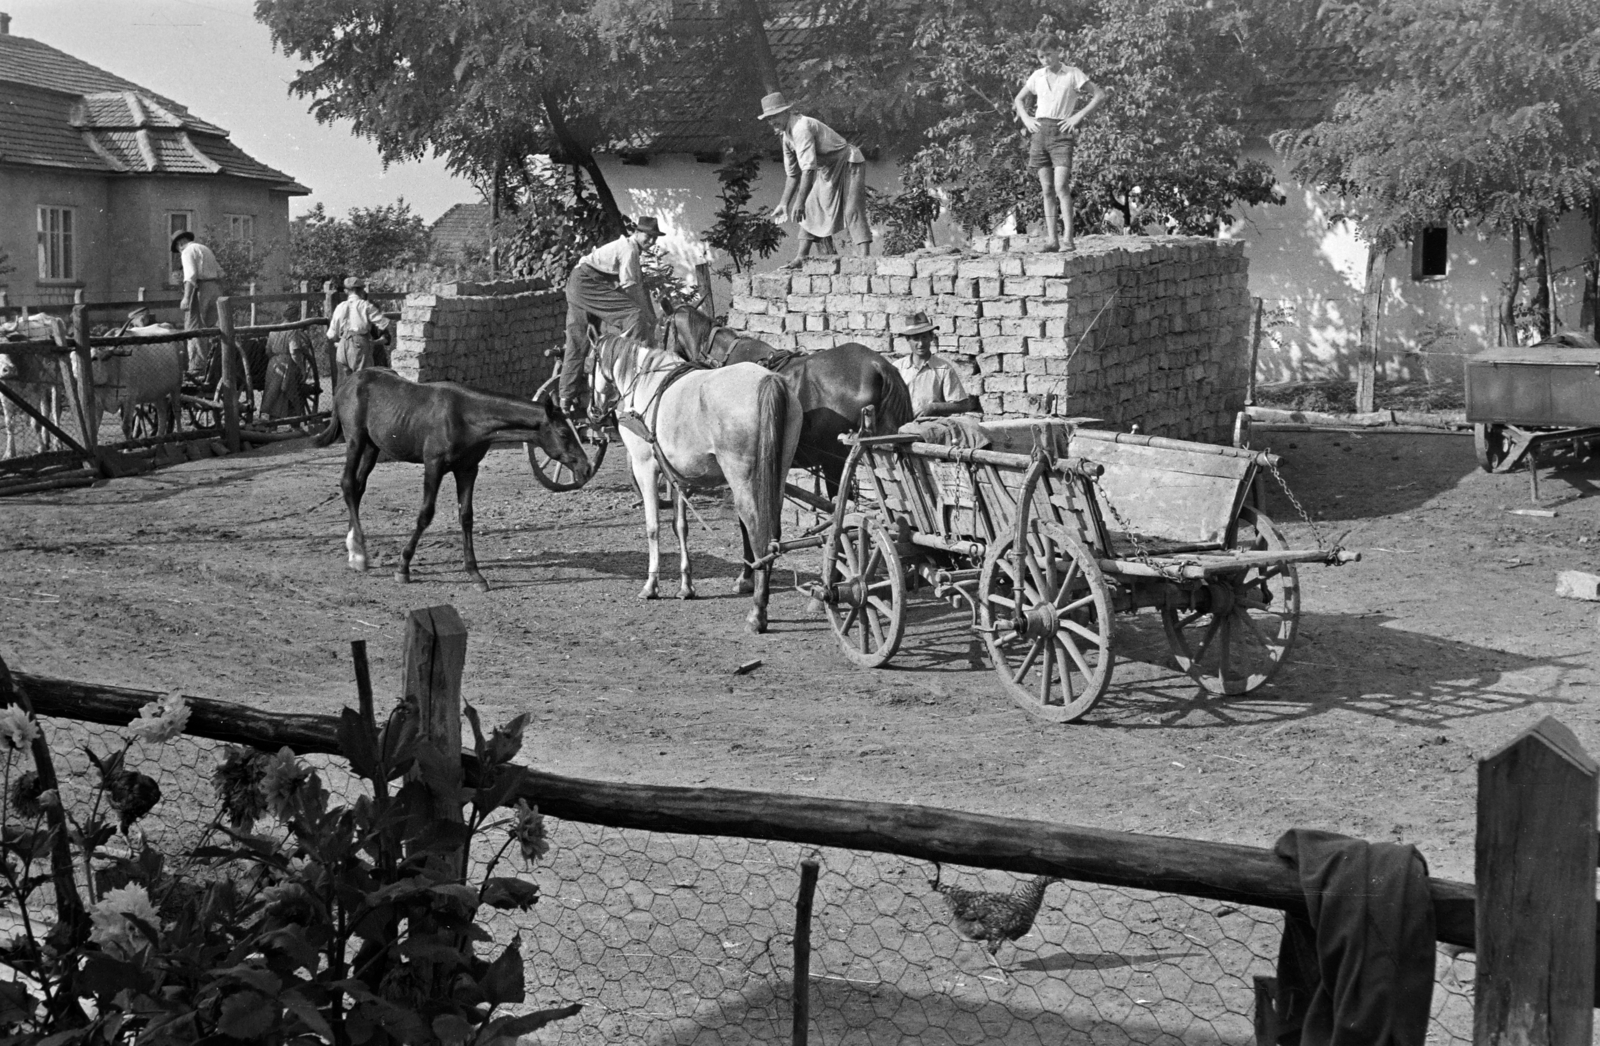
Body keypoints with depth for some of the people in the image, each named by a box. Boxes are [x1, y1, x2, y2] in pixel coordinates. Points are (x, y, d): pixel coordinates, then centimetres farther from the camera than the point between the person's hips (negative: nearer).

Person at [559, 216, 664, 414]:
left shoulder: (627, 246, 21)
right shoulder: (629, 249, -10)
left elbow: (640, 285, 18)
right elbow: (630, 287, -14)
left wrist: (652, 317, 14)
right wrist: (649, 318, -9)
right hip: (587, 283, -11)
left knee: (577, 343, 12)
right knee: (635, 314, -20)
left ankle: (568, 398, 15)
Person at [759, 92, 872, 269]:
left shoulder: (801, 127, -28)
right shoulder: (786, 135, 2)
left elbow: (809, 168, -35)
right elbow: (792, 174, 12)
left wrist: (800, 202, -36)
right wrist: (783, 204, 8)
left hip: (848, 164, -10)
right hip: (828, 171, 10)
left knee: (852, 211, -22)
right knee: (811, 209, 8)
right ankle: (800, 259, 9)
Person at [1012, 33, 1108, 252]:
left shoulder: (1073, 74, 1)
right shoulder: (1038, 76, 12)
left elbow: (1100, 95, 0)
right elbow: (1019, 99, 26)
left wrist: (1079, 116, -8)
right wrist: (1026, 119, 9)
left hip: (1061, 133, -4)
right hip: (1040, 132, 4)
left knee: (1061, 186, -16)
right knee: (1047, 189, 3)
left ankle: (1068, 237, -16)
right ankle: (1051, 239, 4)